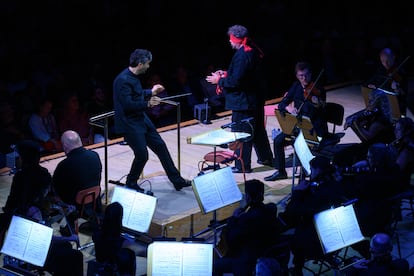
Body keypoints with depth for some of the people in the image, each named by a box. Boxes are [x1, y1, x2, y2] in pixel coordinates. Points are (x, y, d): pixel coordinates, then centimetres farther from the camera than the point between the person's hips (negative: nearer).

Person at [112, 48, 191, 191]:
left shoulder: (133, 77, 7)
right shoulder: (123, 80, -23)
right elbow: (127, 105, -27)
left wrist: (151, 92, 23)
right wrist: (147, 104, -23)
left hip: (141, 119, 10)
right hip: (129, 123, -10)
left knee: (160, 146, 10)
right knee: (142, 155, -7)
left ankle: (177, 180, 17)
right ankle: (131, 184, 18)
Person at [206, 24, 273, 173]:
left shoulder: (242, 55, -22)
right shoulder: (254, 51, 9)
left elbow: (236, 81, -25)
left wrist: (220, 80, -11)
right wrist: (226, 74, 14)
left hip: (243, 101, -10)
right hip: (257, 99, 10)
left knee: (241, 132, -2)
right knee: (257, 129, 22)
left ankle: (242, 165, 2)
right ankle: (265, 157, 35)